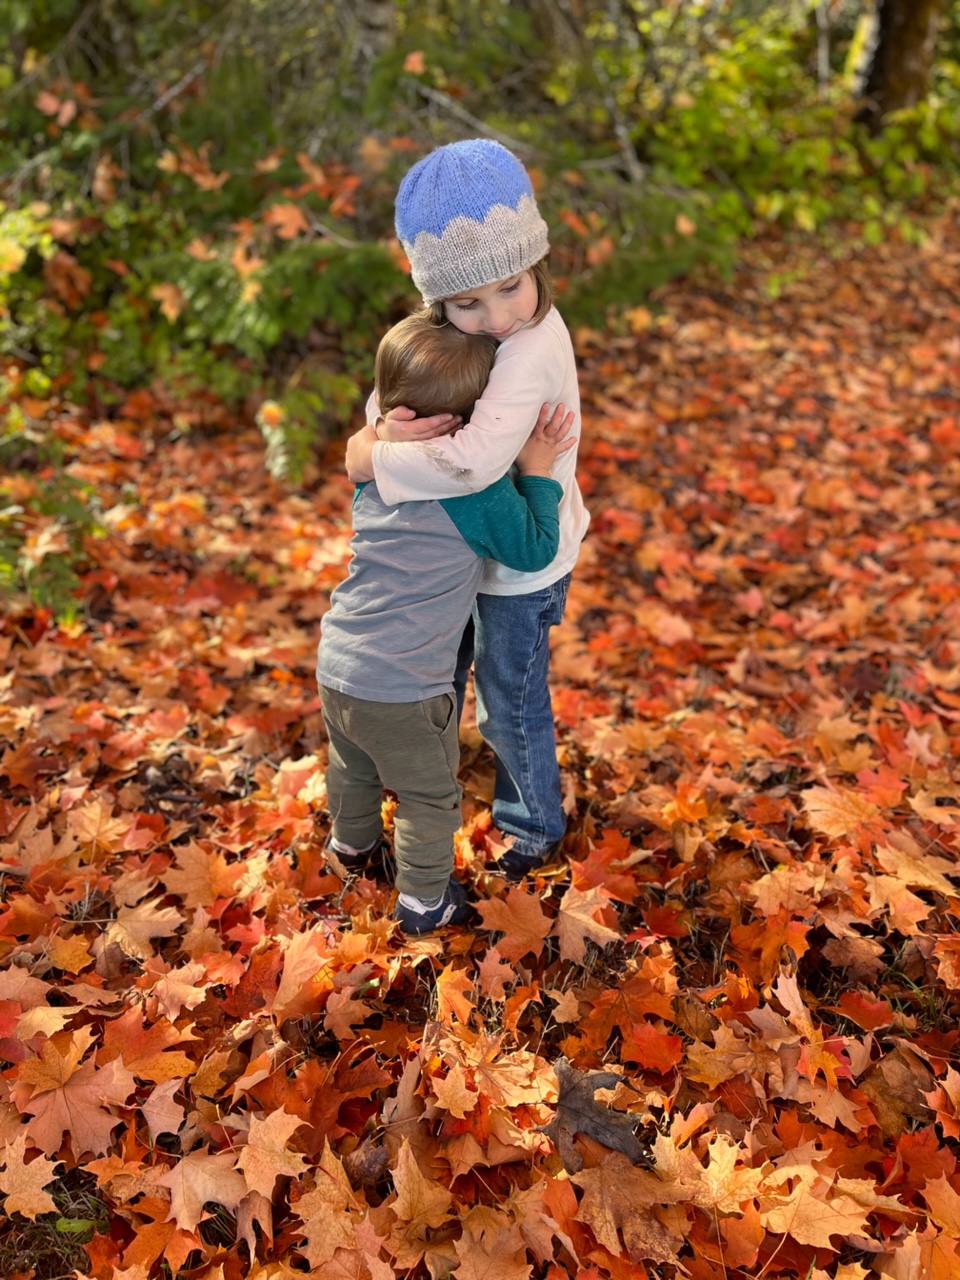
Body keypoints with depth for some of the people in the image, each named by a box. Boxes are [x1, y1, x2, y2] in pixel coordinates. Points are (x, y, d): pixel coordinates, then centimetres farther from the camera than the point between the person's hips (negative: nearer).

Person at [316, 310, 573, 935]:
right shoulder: (478, 490, -21)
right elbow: (534, 551, -8)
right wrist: (538, 472, -3)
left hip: (336, 666, 7)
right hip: (403, 691, -7)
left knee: (353, 766, 33)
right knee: (429, 796, 18)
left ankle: (353, 843, 60)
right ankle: (425, 901, 36)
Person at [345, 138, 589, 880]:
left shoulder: (532, 351, -34)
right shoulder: (458, 328, -8)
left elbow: (473, 461, -46)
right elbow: (394, 386, -6)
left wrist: (375, 457, -32)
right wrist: (387, 423, -30)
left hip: (520, 563, -8)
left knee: (511, 701, 13)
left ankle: (536, 824, 41)